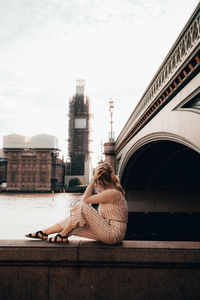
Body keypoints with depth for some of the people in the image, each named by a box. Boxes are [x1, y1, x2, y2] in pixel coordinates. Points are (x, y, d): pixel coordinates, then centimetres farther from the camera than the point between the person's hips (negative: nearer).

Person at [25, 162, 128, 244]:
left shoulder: (112, 193, -16)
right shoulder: (110, 191, 15)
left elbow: (85, 199, -13)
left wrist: (93, 180, -8)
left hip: (114, 234, -9)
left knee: (82, 207, -19)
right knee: (73, 219, 4)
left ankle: (62, 236, -4)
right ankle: (44, 233, 15)